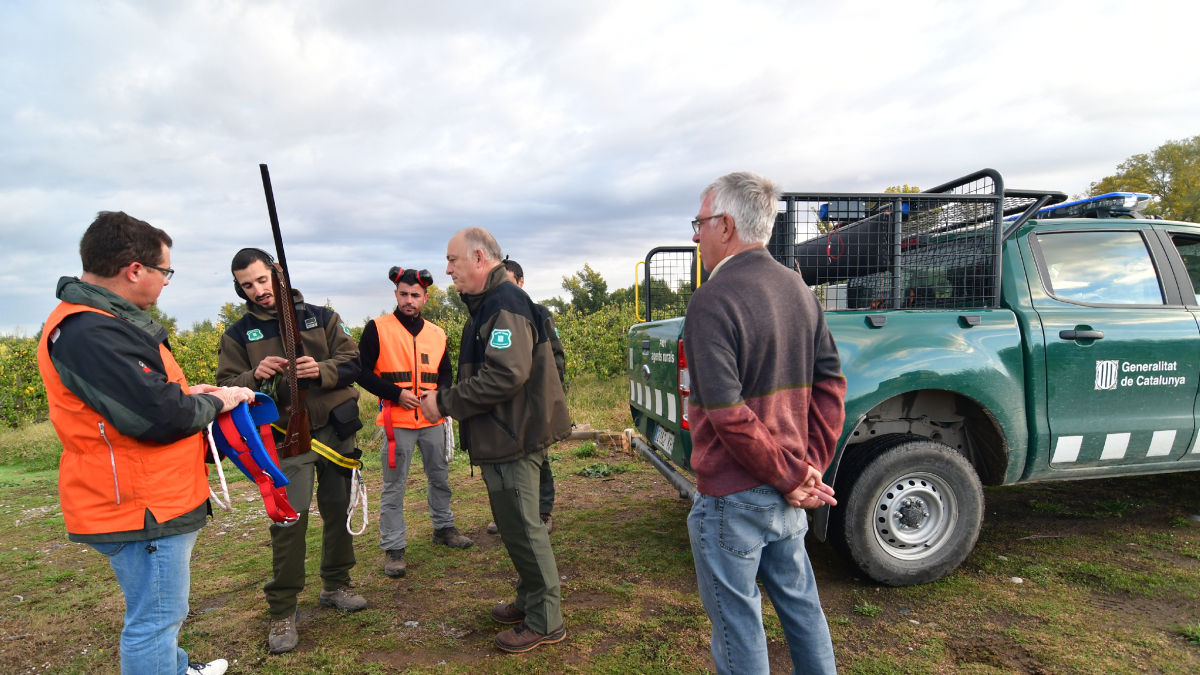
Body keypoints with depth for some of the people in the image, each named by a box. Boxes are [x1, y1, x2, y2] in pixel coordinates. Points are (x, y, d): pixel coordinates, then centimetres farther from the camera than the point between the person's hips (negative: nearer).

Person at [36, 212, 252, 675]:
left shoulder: (101, 320, 11)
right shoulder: (90, 333, -25)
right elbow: (160, 417, -29)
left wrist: (185, 393, 6)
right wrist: (214, 402, -11)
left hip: (155, 501, 11)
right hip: (142, 510, -11)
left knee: (160, 611, 29)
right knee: (155, 618, 3)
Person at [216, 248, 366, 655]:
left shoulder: (320, 317, 4)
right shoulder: (238, 335, 4)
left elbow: (352, 362, -1)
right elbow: (227, 388, -1)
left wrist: (321, 370, -20)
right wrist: (256, 376, -21)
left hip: (336, 430, 2)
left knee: (338, 510, 11)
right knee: (289, 520, -6)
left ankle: (336, 586, 30)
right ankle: (282, 612, 8)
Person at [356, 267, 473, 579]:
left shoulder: (436, 333, 9)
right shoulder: (377, 329, -5)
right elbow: (363, 373, -6)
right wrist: (396, 393, -16)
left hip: (433, 421, 5)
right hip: (397, 421, -4)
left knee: (440, 477, 17)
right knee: (394, 488, 0)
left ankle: (443, 527, 35)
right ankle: (393, 548, 12)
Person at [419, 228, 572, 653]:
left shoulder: (505, 303, -18)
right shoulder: (487, 304, 16)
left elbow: (505, 375, -28)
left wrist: (445, 402, -19)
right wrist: (446, 401, 7)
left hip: (514, 439, -10)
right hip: (504, 437, 10)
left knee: (522, 528, 1)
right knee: (516, 525, 20)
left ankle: (545, 622, 16)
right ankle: (530, 602, 36)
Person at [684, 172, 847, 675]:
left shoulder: (713, 300, -19)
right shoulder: (799, 289, 6)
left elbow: (727, 413, -24)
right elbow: (830, 383, 6)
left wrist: (792, 477, -14)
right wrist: (811, 466, 3)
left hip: (731, 498, -7)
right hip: (786, 497, 8)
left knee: (737, 623, 10)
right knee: (800, 602, 23)